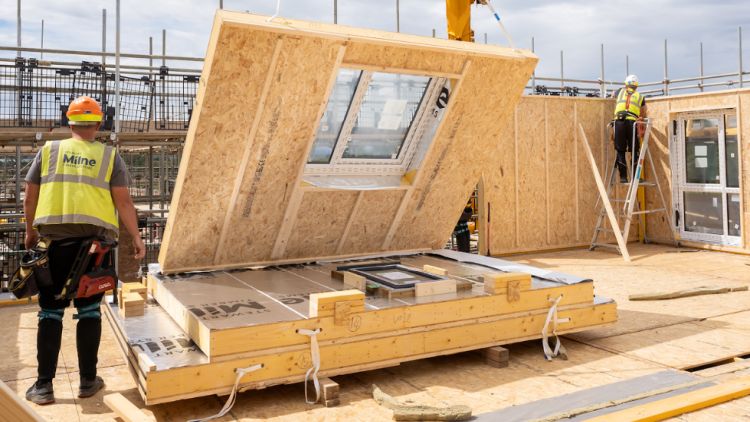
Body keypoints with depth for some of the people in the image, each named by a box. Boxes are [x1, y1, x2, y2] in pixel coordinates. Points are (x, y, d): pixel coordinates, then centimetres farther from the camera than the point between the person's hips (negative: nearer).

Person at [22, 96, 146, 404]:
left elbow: (30, 197, 11)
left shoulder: (49, 150, 9)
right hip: (94, 240, -1)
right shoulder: (109, 155, 4)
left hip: (55, 239, 1)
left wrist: (30, 232, 25)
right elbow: (123, 201, 0)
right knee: (89, 310, 7)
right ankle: (88, 381, 15)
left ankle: (43, 386, 12)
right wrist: (136, 237, 7)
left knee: (50, 311, 8)